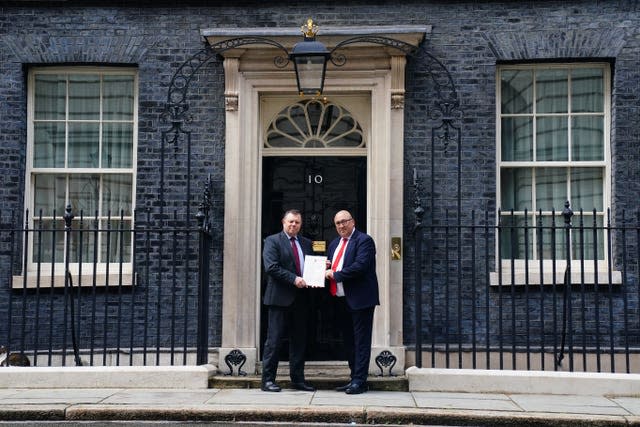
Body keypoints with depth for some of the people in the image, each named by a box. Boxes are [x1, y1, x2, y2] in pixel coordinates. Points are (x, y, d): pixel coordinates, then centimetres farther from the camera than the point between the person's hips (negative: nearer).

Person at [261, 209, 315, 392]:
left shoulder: (306, 243, 17)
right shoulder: (272, 241, -1)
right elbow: (271, 267, -13)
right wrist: (294, 279, -18)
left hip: (301, 298, 6)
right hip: (280, 297, -6)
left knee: (299, 340, 9)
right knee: (274, 339, -3)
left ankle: (298, 379, 17)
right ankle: (268, 379, 4)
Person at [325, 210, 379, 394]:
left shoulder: (364, 240, -9)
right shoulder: (334, 243, 17)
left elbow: (360, 265, -21)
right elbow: (330, 268, 25)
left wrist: (335, 274, -16)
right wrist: (326, 267, 1)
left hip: (360, 299, -9)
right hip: (341, 300, 9)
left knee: (361, 341, -3)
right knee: (348, 340, 14)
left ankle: (360, 381, 1)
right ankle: (355, 378, 23)